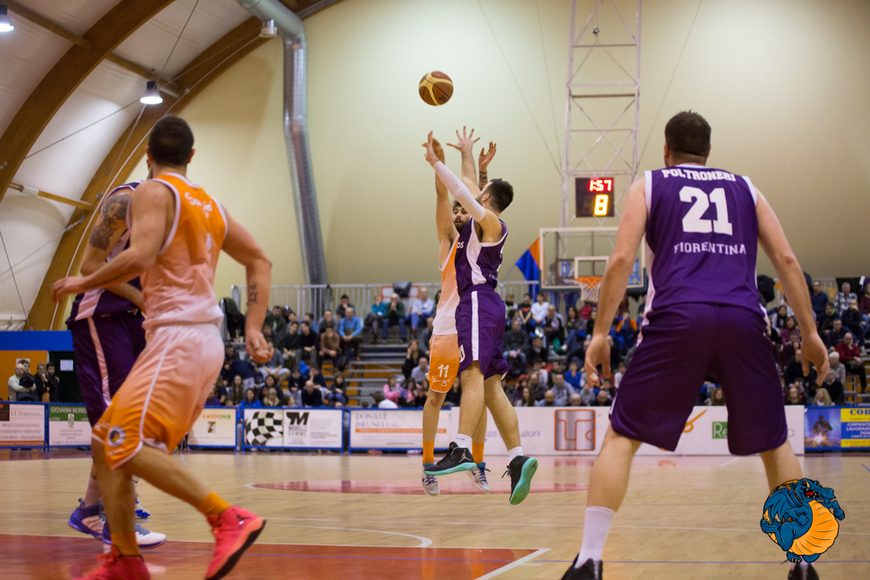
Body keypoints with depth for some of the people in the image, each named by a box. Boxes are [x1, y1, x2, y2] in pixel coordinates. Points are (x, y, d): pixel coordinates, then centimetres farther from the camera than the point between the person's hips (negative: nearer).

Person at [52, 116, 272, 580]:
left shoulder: (154, 192, -4)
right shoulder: (209, 204, 21)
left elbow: (140, 257, -21)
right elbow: (259, 262, 21)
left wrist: (84, 283, -6)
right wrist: (254, 330, 16)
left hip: (178, 337, -9)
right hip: (205, 341, 9)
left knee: (128, 445, -17)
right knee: (107, 445, 11)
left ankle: (230, 520, -21)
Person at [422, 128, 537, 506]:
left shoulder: (489, 221, -2)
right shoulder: (485, 225, 22)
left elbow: (463, 191, -15)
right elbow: (468, 189, 37)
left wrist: (435, 162, -10)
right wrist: (466, 154, 47)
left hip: (478, 301, -10)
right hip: (485, 305, 10)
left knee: (474, 374, -24)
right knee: (491, 385, 5)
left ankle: (461, 450, -39)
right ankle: (517, 459, -3)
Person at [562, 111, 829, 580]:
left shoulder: (649, 185, 18)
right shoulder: (744, 188, 24)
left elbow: (621, 260, 5)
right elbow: (786, 260, 15)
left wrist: (601, 332, 5)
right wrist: (809, 332, 17)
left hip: (677, 318, -2)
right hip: (742, 320, 2)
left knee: (621, 437, 6)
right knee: (775, 444, 18)